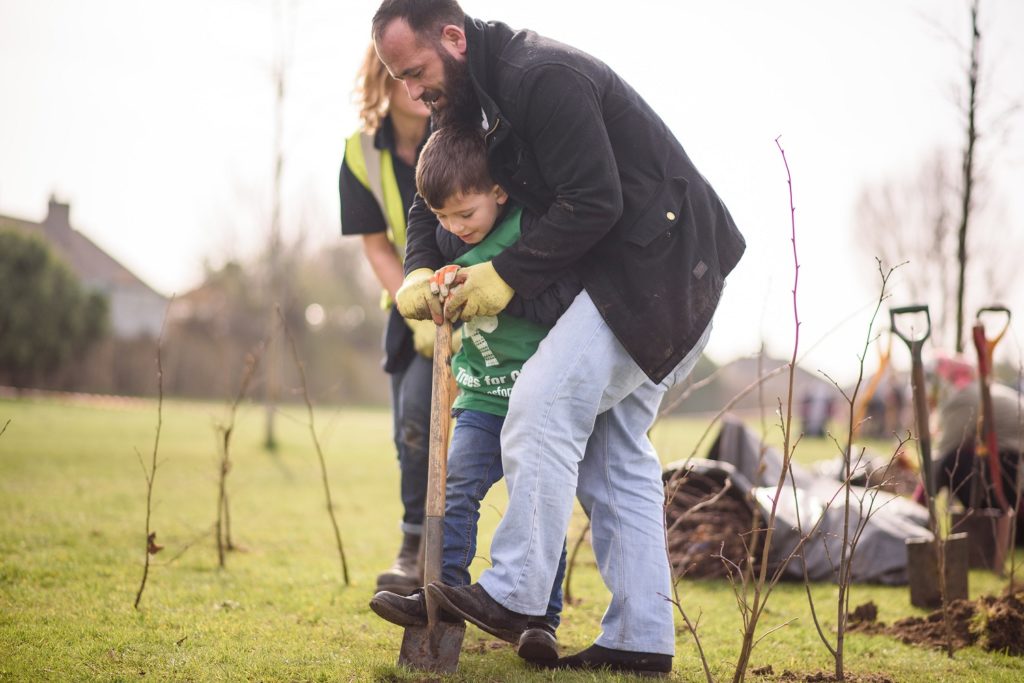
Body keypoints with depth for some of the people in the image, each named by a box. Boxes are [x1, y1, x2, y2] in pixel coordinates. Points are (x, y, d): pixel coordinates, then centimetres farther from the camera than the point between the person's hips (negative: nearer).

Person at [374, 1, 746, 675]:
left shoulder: (542, 77, -20)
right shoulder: (481, 95, 12)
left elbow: (594, 203, -23)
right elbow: (431, 202, 17)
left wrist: (507, 275, -17)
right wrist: (420, 272, -3)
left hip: (657, 264, -11)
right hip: (660, 283, 11)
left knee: (543, 408, -16)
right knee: (614, 447, 9)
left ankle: (513, 596, -10)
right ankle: (641, 640, 12)